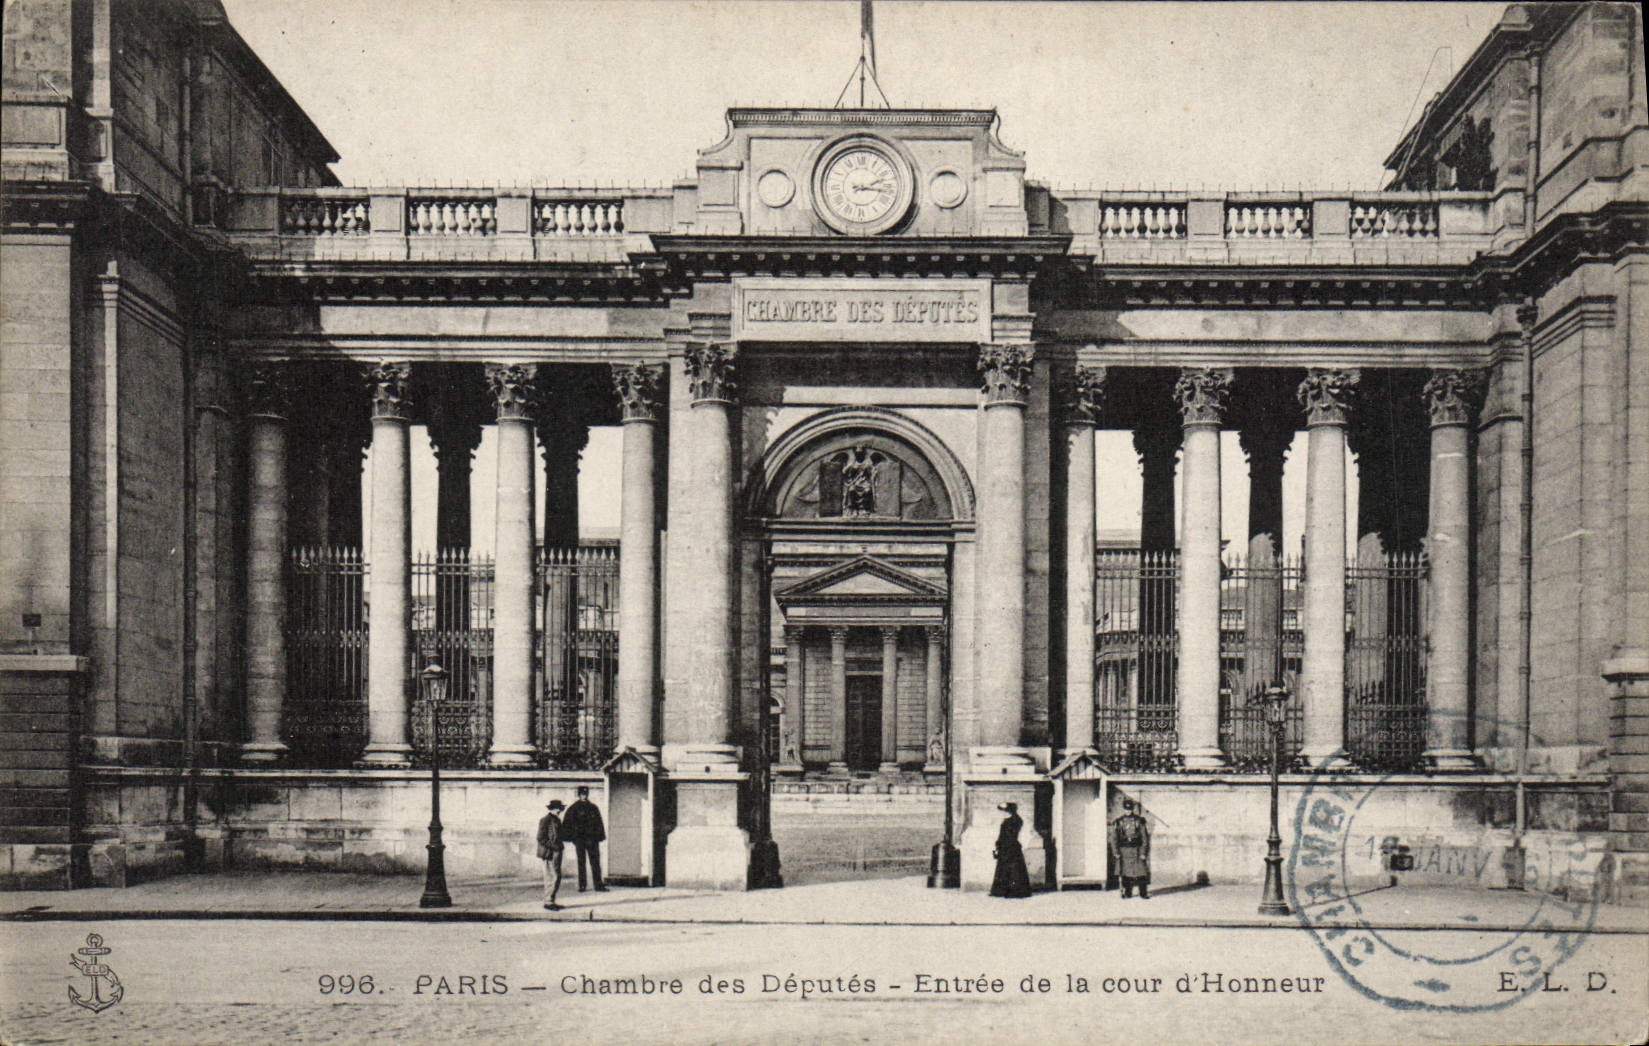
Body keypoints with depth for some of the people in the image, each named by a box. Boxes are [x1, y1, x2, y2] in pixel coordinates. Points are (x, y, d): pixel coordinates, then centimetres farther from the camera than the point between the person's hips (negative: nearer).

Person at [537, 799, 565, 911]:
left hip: (556, 852, 9)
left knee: (556, 877, 9)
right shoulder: (545, 820, -10)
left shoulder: (557, 820, 18)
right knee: (553, 877, -12)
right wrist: (554, 846, -17)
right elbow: (541, 838, -14)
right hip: (549, 853, -9)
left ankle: (550, 901, 15)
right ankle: (548, 901, -8)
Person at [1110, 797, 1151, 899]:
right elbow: (1114, 837, 6)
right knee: (1125, 873, 3)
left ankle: (1143, 893, 2)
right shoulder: (1119, 822, 5)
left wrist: (1143, 852, -4)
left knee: (1141, 871, -5)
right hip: (1124, 851, 1)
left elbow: (1144, 837, 2)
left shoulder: (1139, 821, 2)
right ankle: (1127, 893, 13)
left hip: (1137, 850, -1)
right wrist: (1116, 852, -2)